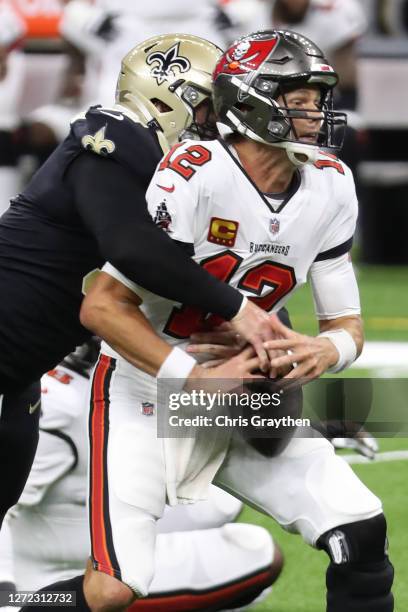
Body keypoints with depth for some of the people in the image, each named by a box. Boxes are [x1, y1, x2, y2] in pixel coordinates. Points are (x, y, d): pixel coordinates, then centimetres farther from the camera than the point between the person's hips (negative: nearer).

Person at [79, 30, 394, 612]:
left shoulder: (330, 189, -6)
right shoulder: (194, 176, -25)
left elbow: (347, 323, 2)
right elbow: (101, 307, -23)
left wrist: (327, 351, -22)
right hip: (147, 392, -6)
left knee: (362, 537, -6)